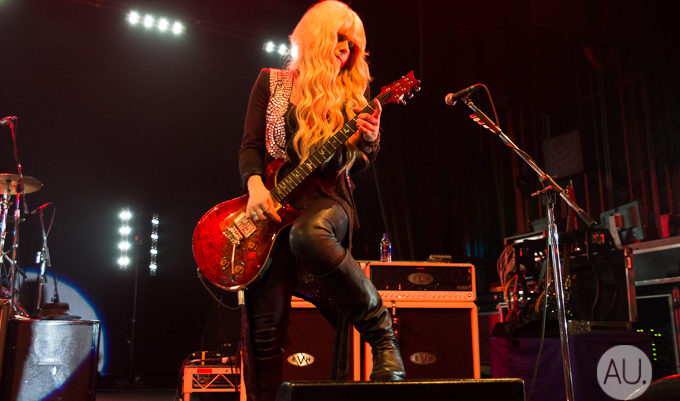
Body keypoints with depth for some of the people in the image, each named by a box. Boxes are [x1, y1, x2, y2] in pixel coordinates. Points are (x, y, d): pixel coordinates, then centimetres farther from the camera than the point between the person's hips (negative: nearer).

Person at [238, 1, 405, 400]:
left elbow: (356, 165, 10)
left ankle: (383, 333, -24)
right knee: (266, 325, -6)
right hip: (274, 205, 1)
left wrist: (369, 141, -12)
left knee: (308, 234, -39)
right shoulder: (272, 82, 9)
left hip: (328, 200, -1)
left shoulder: (351, 94, 11)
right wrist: (255, 185, -15)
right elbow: (251, 146, 4)